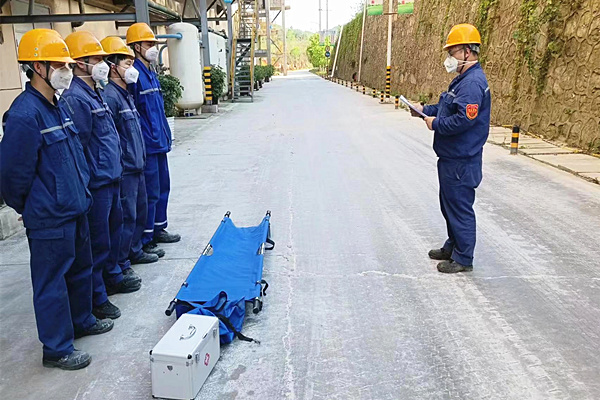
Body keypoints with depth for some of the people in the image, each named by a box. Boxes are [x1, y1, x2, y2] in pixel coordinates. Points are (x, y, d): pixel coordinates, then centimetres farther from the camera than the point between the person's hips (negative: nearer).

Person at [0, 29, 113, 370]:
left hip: (75, 210, 9)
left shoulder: (60, 106, 9)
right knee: (52, 283, 6)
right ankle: (57, 348, 22)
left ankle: (81, 320, 43)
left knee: (81, 269, 22)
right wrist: (30, 209, -4)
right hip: (49, 220, -9)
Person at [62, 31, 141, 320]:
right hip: (96, 185, -10)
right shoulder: (76, 98, -18)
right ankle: (96, 298, 13)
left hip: (111, 178, 10)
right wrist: (90, 181, -18)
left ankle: (112, 277, 39)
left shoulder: (94, 94, 13)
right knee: (98, 241, 0)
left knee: (114, 229, 21)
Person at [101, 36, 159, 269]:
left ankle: (134, 251, 34)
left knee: (140, 210, 19)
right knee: (126, 216, -3)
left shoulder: (126, 95, 15)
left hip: (136, 166, 10)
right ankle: (120, 265, 9)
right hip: (124, 170, -10)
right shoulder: (109, 96, -17)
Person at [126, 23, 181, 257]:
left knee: (163, 187, 18)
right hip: (146, 146, -10)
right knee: (150, 192, -3)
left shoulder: (150, 73, 15)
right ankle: (144, 241, 9)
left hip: (159, 143, 10)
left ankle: (159, 229, 33)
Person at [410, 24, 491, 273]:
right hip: (452, 158, 11)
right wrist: (425, 110, 10)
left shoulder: (473, 82, -21)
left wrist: (436, 124, -17)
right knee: (449, 205, 21)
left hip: (461, 161, -11)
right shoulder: (463, 80, 14)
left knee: (460, 208, 0)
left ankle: (463, 259, 13)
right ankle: (452, 247, 36)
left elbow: (464, 119, -29)